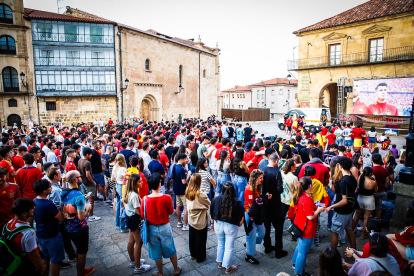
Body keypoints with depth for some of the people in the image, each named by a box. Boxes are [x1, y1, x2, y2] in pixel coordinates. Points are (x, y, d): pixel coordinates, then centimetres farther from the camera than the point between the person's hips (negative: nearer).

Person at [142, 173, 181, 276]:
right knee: (171, 250, 21)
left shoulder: (145, 199, -16)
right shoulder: (167, 198, -21)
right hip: (165, 227, -1)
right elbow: (171, 212, -6)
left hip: (152, 228, 1)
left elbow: (143, 215, -4)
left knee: (156, 253, 19)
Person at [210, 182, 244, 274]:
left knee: (220, 244, 24)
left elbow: (212, 213, -1)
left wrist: (212, 223, 14)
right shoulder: (237, 202, -20)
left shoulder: (216, 199, -13)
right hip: (231, 226, -3)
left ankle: (220, 263, 40)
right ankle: (228, 267, 27)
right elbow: (241, 216, -11)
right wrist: (239, 224, 9)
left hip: (218, 224, 3)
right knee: (229, 247, 13)